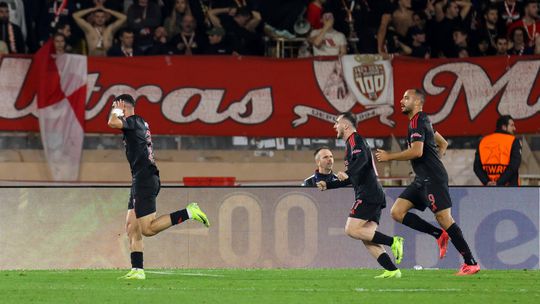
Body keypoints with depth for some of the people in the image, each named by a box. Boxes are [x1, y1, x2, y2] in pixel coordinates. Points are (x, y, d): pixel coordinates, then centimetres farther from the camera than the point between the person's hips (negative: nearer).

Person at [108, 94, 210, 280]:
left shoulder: (134, 121, -10)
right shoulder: (140, 124, 19)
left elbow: (113, 122, -25)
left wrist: (117, 110, -7)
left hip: (144, 179, -10)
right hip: (142, 180, 10)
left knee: (148, 229, -13)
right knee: (132, 227, 7)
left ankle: (188, 213, -13)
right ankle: (137, 270, 4)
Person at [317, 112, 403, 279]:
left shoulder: (355, 139, -2)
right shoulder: (353, 142, 29)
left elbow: (362, 158, -25)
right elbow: (351, 179, 36)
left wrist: (347, 173, -38)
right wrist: (328, 185, 34)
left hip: (367, 194, -10)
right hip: (374, 196, 10)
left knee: (352, 230, -15)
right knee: (367, 237, 2)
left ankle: (393, 241, -18)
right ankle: (392, 270, -8)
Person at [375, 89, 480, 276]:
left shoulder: (417, 122, -12)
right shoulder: (422, 120, 19)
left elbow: (417, 151, -24)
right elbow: (443, 144, 29)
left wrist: (389, 157, -15)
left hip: (433, 179, -10)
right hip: (423, 180, 10)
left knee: (444, 217, -11)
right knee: (397, 212, 3)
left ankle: (471, 263, -7)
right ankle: (439, 235, 5)